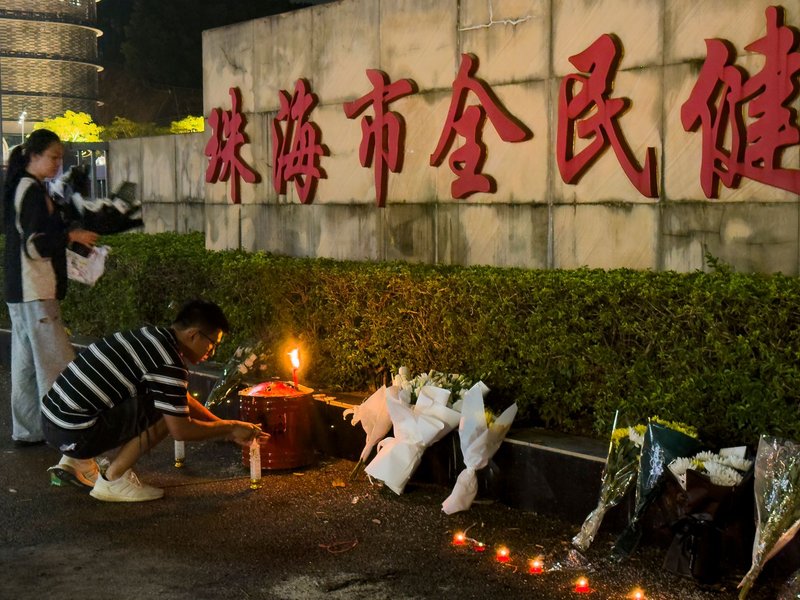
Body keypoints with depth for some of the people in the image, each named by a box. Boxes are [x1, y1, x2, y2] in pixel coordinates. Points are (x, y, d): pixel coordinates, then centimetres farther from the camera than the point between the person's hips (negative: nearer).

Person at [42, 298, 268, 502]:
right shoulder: (169, 364, -16)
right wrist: (230, 428, 3)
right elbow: (181, 430, -12)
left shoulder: (153, 335, 14)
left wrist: (228, 430, 24)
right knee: (166, 412, -10)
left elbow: (184, 400, 26)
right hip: (74, 434, -10)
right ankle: (113, 481, -2)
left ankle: (76, 462, 19)